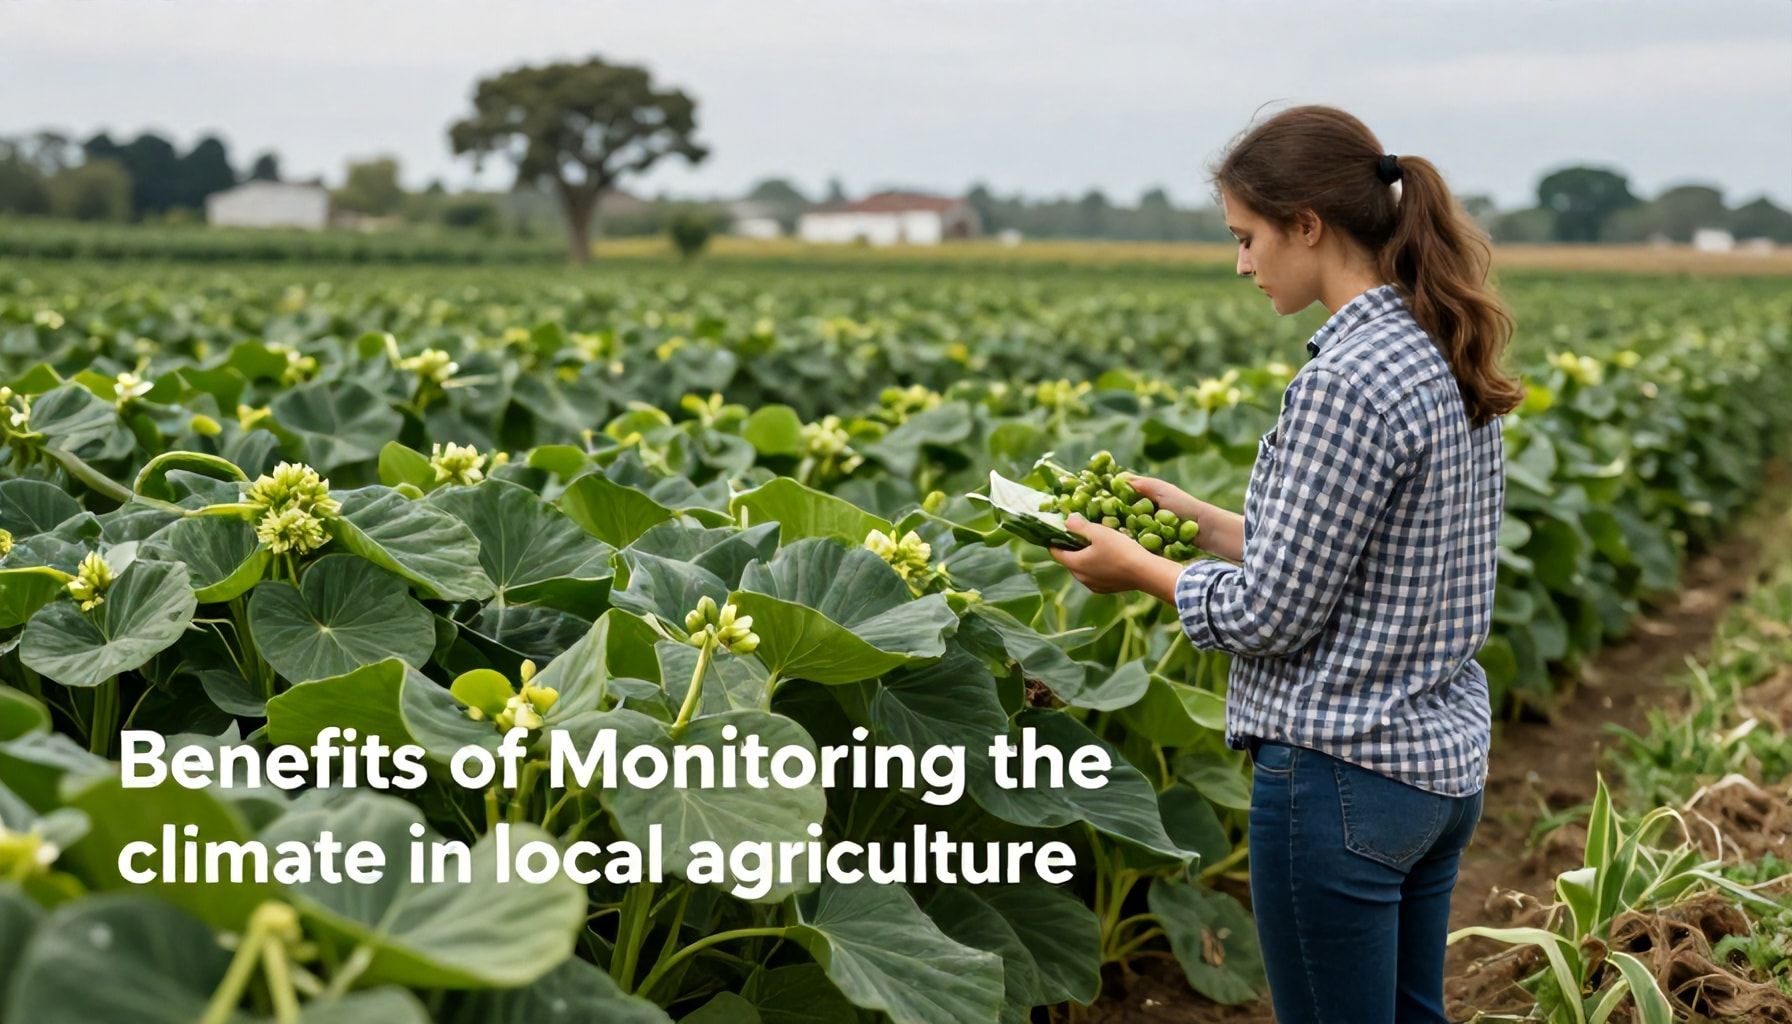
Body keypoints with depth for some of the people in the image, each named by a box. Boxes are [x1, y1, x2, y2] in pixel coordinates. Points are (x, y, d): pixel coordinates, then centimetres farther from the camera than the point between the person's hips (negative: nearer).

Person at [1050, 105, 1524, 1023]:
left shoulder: (1344, 382, -22)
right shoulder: (1446, 360, 7)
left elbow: (1274, 614, -19)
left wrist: (1139, 568, -4)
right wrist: (1205, 520, 13)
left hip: (1342, 775, -10)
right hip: (1443, 764, 10)